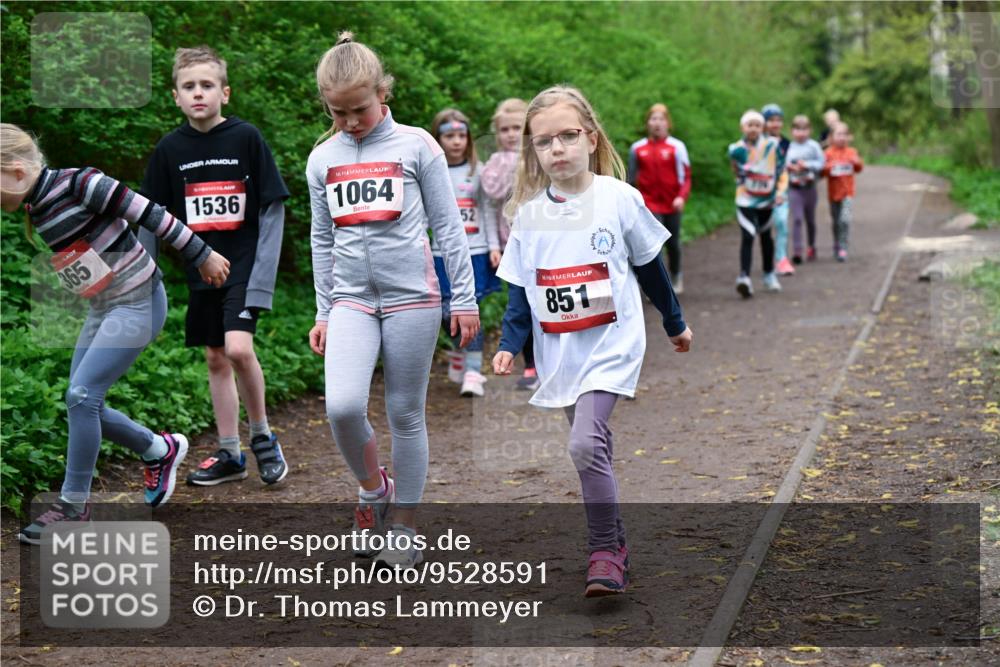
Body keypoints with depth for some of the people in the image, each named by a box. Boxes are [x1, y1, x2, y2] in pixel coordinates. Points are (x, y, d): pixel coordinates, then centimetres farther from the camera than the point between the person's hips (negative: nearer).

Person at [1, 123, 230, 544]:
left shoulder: (78, 185, -20)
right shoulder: (35, 209, 5)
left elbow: (151, 215, -16)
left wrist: (202, 256, -10)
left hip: (137, 303, -9)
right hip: (102, 308, 9)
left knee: (81, 395, -14)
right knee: (83, 402, 6)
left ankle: (73, 505, -3)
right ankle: (161, 451, 27)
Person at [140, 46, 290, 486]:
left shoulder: (246, 138, -6)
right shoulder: (170, 149, 3)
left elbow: (273, 208, -6)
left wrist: (262, 274, -13)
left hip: (243, 264, -4)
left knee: (238, 348, -20)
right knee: (215, 359, 9)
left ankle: (262, 437, 2)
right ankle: (229, 455, 20)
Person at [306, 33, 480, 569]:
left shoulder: (415, 145, -1)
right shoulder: (322, 159, 9)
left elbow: (448, 225, 1)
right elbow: (322, 240, 15)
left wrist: (464, 299, -1)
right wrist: (323, 312, 14)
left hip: (412, 295, -2)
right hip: (351, 299, 2)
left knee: (406, 414, 4)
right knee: (342, 407, -16)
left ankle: (404, 524, 17)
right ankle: (372, 489, 11)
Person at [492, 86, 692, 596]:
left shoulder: (619, 198, -6)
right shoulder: (528, 213, 1)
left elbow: (650, 266, 6)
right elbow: (520, 288, 6)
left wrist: (675, 323, 16)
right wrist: (510, 344, -6)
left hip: (611, 345, -4)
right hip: (559, 353, 4)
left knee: (585, 445, -19)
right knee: (593, 449, 14)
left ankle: (605, 550, -8)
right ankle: (614, 542, 29)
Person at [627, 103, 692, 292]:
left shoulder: (676, 147, -4)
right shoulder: (637, 148, 1)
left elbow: (686, 176, -3)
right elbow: (631, 178, 12)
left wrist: (682, 197, -17)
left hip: (672, 204, 0)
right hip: (649, 204, 0)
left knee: (673, 243, 15)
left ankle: (675, 277, 39)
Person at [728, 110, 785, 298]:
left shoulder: (772, 145, -5)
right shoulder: (736, 149, -6)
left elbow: (781, 169, 3)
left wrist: (780, 190, -1)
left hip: (767, 199, 2)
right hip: (745, 201, -2)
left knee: (765, 236, 17)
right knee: (747, 237, -16)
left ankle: (769, 275, 33)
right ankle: (744, 277, -27)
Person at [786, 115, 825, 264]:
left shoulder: (813, 146, -2)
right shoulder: (788, 147, 1)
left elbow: (821, 163, -7)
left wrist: (807, 165, -17)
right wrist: (788, 166, -15)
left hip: (809, 186, 1)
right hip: (794, 188, -1)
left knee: (810, 219, 13)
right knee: (797, 219, -11)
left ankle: (811, 247, 31)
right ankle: (797, 251, -14)